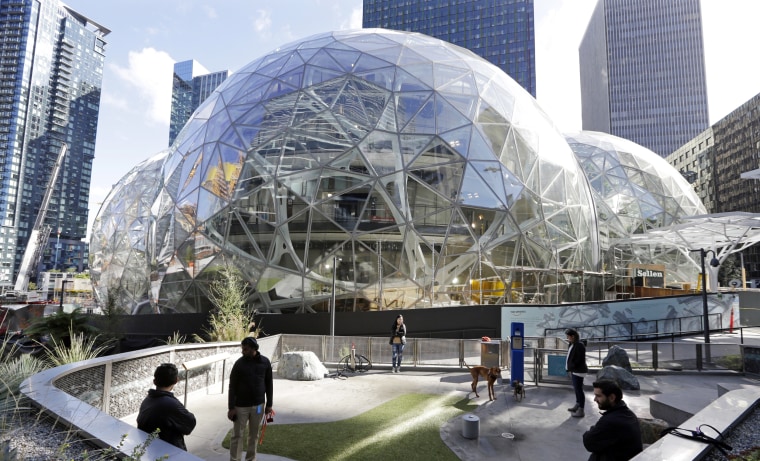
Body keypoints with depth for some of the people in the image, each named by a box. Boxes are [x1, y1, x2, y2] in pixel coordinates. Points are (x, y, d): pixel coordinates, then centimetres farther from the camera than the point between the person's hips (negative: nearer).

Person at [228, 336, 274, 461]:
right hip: (241, 406, -2)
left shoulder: (265, 362, -4)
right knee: (237, 435, 4)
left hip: (258, 405, 2)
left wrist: (269, 404, 4)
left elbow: (268, 384, 4)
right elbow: (232, 386, -6)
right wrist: (231, 407, -9)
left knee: (254, 435, 13)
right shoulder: (239, 363, -10)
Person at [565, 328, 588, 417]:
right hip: (574, 371, 10)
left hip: (578, 371, -10)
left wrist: (571, 367, -16)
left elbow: (580, 360, -21)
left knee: (579, 390, -5)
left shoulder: (579, 346, -18)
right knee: (576, 389, 20)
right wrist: (570, 368, 6)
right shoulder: (572, 345, 11)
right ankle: (577, 405, 34)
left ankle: (581, 411, 1)